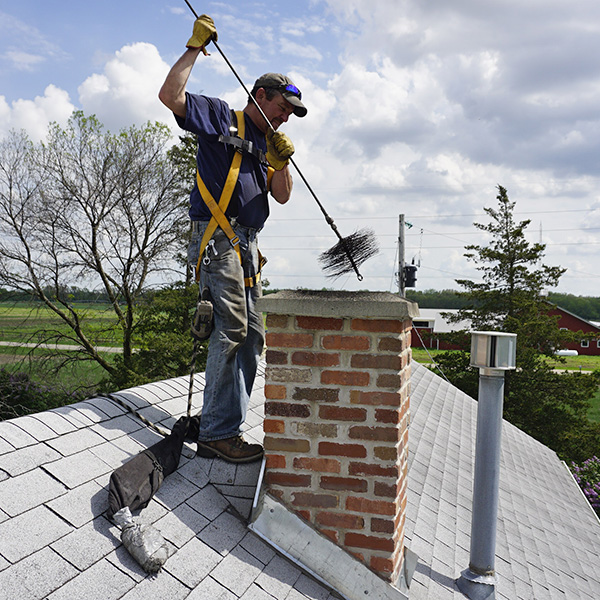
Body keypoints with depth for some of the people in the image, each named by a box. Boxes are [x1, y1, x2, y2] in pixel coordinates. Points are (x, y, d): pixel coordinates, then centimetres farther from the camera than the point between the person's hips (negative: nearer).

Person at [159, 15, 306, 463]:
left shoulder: (269, 144, 25)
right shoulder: (220, 116, 6)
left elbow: (282, 196, 14)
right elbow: (170, 96, -9)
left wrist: (281, 163, -3)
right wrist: (195, 47, -4)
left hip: (247, 244, 9)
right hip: (218, 237, -9)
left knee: (252, 336, 5)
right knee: (231, 330, -17)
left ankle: (221, 425, 12)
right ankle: (218, 433, -12)